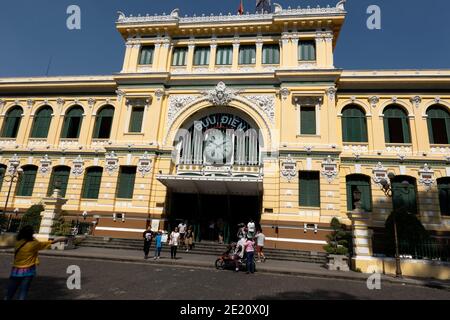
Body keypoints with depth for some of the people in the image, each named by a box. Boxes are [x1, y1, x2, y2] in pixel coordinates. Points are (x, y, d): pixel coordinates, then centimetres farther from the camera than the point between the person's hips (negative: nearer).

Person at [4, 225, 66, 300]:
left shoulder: (18, 243, -1)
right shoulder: (34, 244, -11)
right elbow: (51, 242, -2)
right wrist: (61, 239, 9)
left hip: (16, 271, 4)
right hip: (27, 272, -4)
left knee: (9, 295, 13)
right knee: (22, 295, 3)